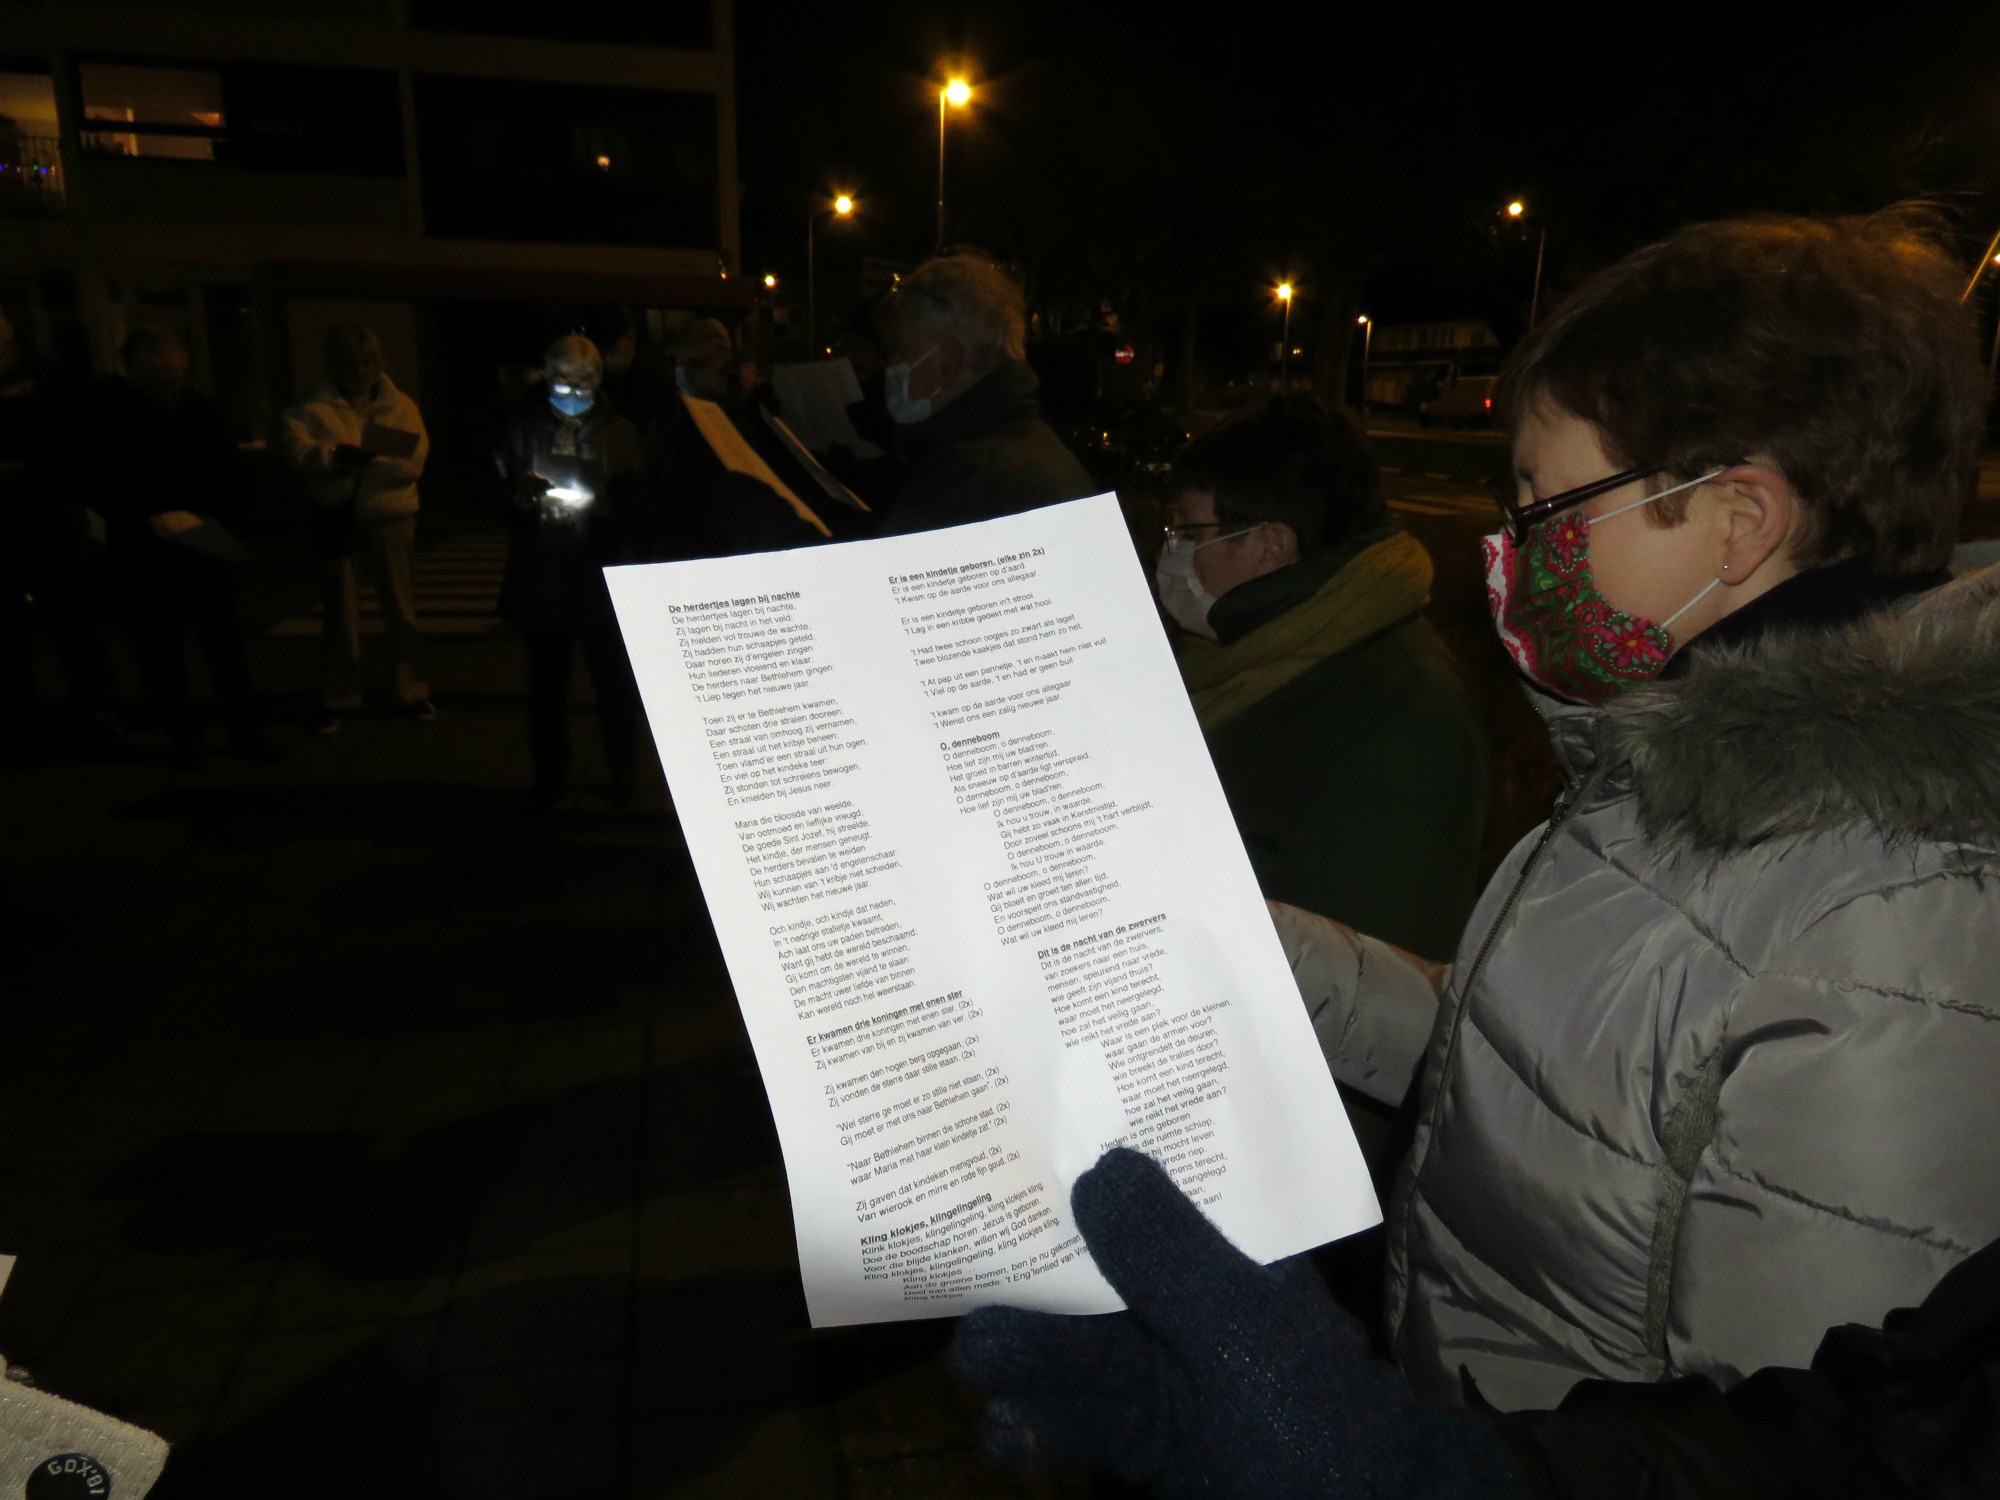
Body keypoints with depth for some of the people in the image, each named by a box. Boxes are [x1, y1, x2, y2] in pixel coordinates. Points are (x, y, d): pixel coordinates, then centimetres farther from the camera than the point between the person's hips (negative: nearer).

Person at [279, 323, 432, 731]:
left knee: (401, 608, 5)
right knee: (340, 612, 9)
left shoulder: (400, 405, 3)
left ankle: (413, 694, 15)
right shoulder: (313, 406, 3)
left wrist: (361, 458, -19)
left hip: (391, 518, 0)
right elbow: (300, 452, -12)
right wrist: (343, 454, -24)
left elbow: (413, 463, -11)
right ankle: (336, 700, 18)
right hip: (339, 519, 0)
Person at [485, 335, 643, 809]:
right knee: (546, 679, 9)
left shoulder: (619, 433, 5)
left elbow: (637, 503, 0)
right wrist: (519, 494, -18)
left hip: (602, 579, -1)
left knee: (615, 680, 3)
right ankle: (549, 771, 23)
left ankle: (622, 768, 19)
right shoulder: (523, 429, 7)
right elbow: (492, 494, 4)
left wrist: (606, 507, -21)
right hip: (540, 579, 1)